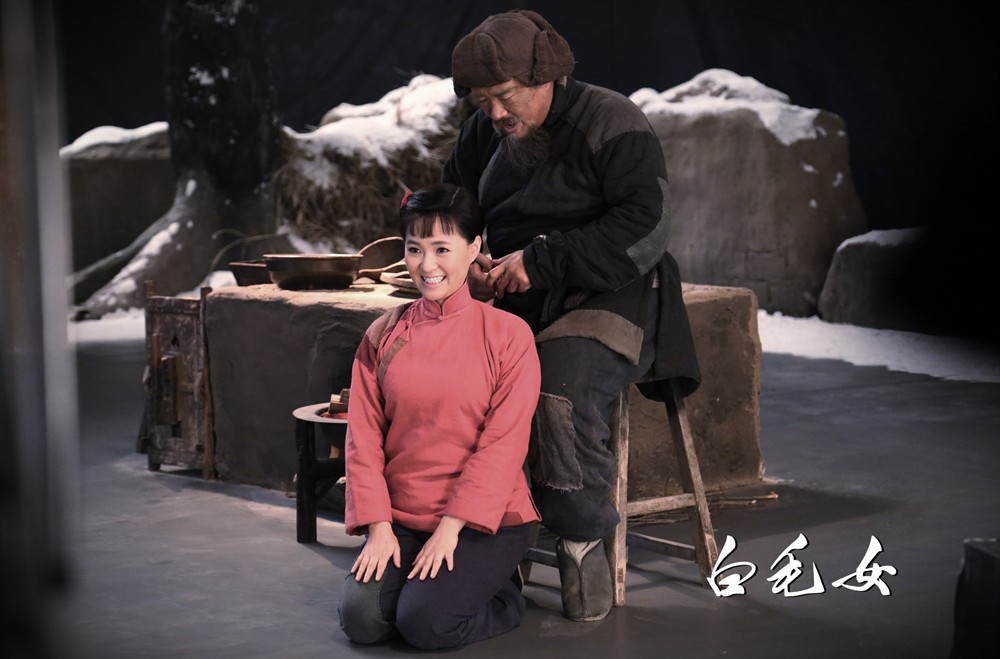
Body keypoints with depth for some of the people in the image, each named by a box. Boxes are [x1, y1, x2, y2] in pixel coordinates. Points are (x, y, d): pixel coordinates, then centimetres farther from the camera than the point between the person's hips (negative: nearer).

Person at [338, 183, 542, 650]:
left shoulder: (508, 335, -5)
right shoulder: (383, 335, 6)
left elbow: (503, 444, -10)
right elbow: (363, 437, 3)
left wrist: (450, 528, -16)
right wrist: (378, 528, -8)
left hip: (484, 521, -3)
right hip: (400, 519, 4)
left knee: (425, 622, -24)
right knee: (362, 619, -20)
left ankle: (504, 597, 6)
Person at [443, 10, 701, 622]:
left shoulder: (613, 124, -8)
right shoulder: (487, 132, 13)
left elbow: (645, 228, -18)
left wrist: (541, 260, -21)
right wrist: (465, 261, 2)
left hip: (607, 297, -6)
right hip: (512, 299, 6)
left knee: (562, 394, -36)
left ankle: (582, 542, -15)